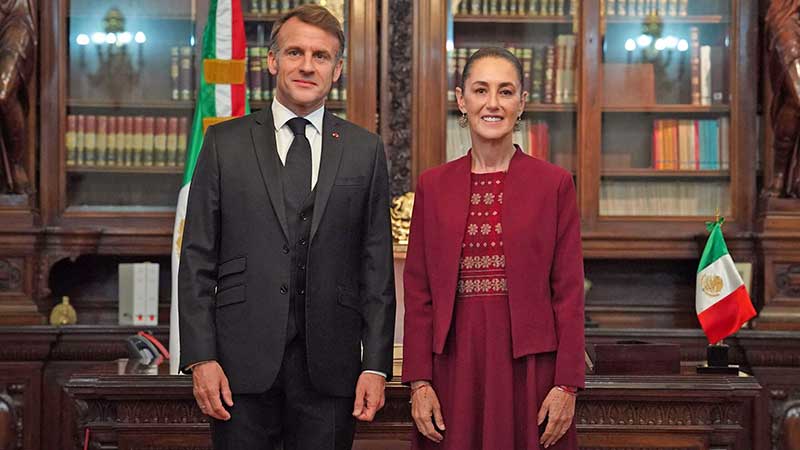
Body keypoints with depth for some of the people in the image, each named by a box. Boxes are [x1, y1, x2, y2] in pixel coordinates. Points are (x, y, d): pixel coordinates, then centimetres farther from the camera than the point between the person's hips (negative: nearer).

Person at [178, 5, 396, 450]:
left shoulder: (365, 150, 7)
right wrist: (200, 358, -5)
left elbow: (377, 267, 5)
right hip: (243, 361, 0)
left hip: (329, 364, 1)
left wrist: (376, 364, -1)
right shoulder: (224, 142, 5)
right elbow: (197, 260, 3)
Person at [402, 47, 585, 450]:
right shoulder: (433, 185, 6)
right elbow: (418, 291, 4)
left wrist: (566, 385, -7)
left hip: (529, 366, -1)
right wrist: (419, 382, -2)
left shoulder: (554, 183, 1)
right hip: (454, 366, 2)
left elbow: (569, 290, -1)